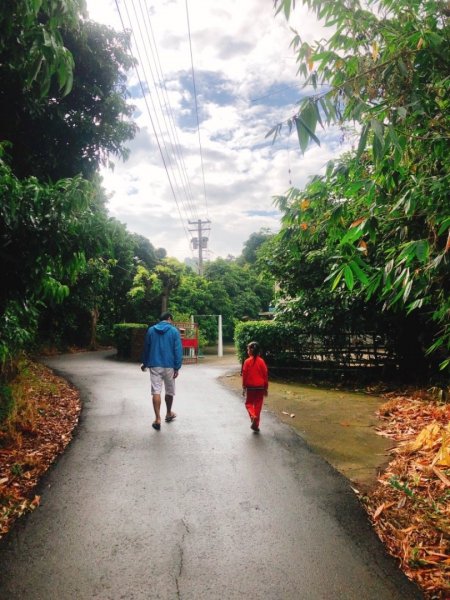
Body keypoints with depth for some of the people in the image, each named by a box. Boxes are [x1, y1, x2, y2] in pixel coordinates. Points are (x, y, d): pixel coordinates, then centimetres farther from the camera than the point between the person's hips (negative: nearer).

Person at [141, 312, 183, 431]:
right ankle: (169, 414, 33)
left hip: (154, 365, 2)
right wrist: (177, 367, -6)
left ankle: (157, 419, -6)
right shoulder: (174, 331, -4)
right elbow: (178, 350, -9)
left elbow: (146, 348, 13)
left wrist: (145, 363, 24)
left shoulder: (151, 330, 5)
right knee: (169, 391, 16)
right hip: (169, 365, -1)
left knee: (156, 391, 0)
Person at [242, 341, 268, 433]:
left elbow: (244, 375, -7)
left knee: (249, 403, 16)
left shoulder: (247, 361, -10)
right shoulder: (261, 361, -4)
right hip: (260, 387, 2)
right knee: (258, 406, 10)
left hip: (250, 387, -2)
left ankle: (253, 416, -12)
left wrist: (244, 388, 2)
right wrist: (266, 388, 7)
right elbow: (265, 375, -2)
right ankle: (256, 425, 11)